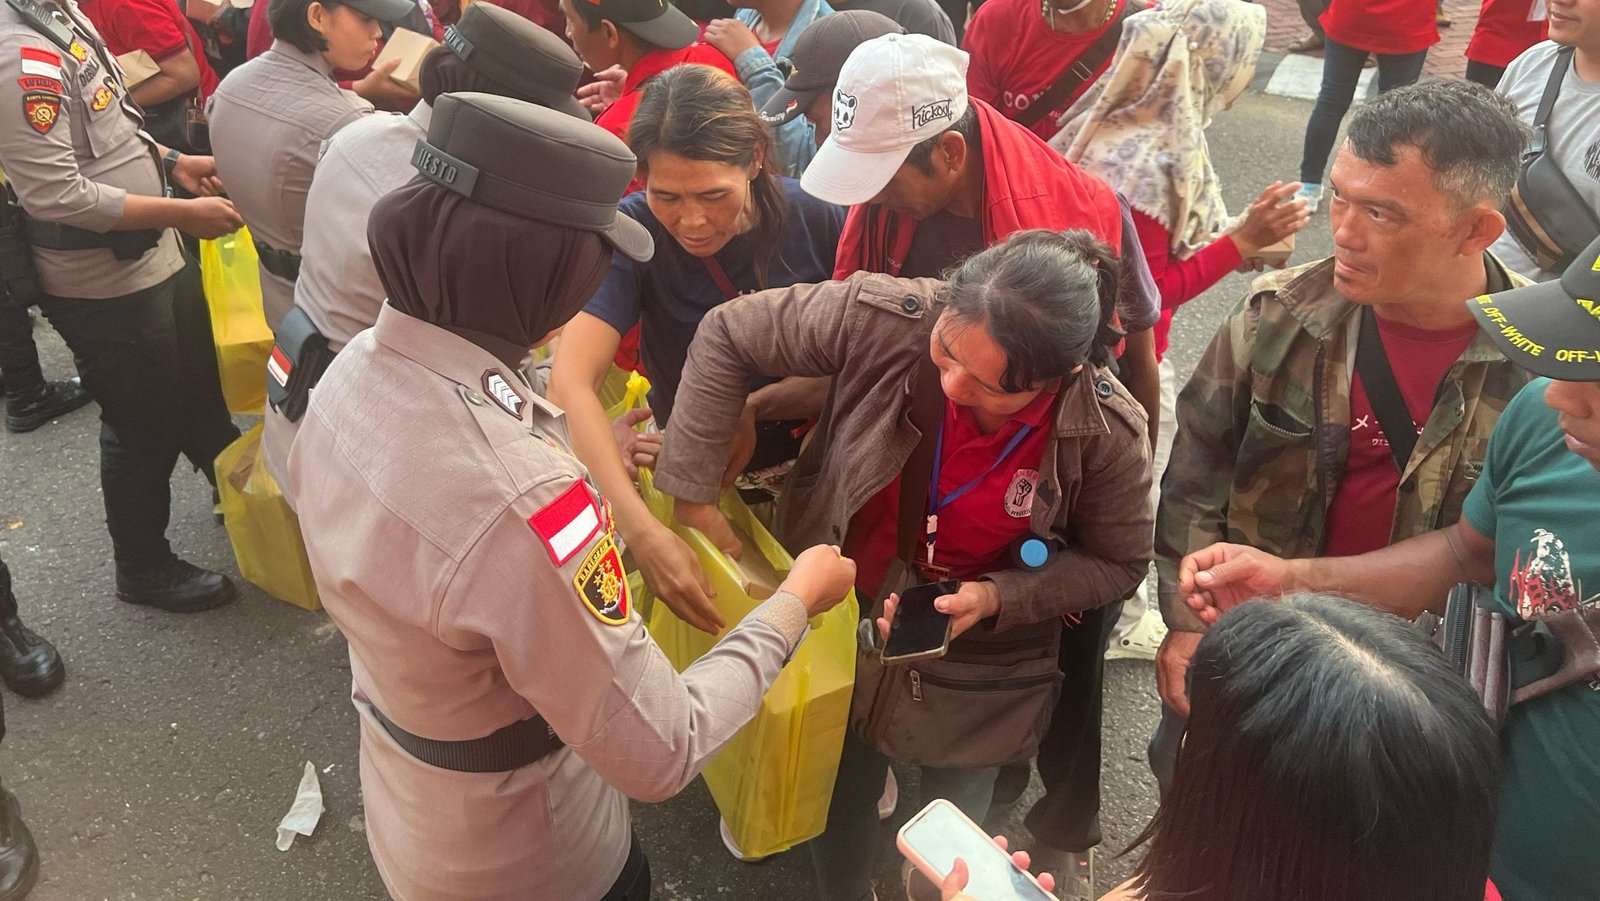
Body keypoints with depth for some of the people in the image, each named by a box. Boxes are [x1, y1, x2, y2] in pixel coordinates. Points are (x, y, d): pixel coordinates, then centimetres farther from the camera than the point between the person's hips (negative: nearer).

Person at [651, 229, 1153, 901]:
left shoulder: (1108, 433, -26)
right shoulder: (887, 316, -29)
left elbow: (1116, 564, -8)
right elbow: (727, 336, -16)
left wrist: (997, 597, -25)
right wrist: (693, 494, -16)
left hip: (978, 665, -1)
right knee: (838, 820, 23)